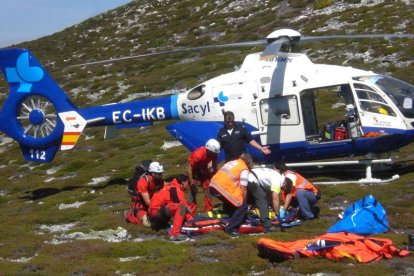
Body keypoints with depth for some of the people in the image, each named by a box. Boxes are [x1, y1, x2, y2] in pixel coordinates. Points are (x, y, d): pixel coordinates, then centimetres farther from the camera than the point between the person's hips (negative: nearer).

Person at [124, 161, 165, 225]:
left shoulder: (160, 180, -11)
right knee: (147, 223, -22)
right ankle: (130, 215, 5)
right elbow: (147, 201, -29)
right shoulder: (143, 181, -29)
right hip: (139, 203, -6)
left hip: (152, 202, 6)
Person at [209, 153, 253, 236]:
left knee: (230, 202, 31)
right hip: (223, 188, -8)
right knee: (242, 207, 5)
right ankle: (230, 228, 1)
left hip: (213, 185, 8)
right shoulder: (244, 169, 2)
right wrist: (244, 202, 13)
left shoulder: (232, 162, 26)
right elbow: (243, 189, -3)